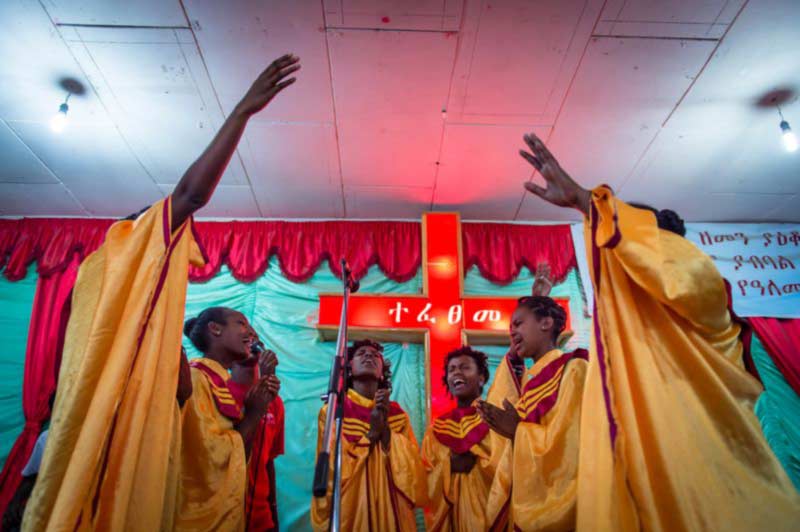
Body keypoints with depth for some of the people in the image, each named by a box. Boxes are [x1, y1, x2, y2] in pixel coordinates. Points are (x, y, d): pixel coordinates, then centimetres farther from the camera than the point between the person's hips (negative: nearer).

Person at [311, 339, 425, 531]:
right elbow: (333, 470, -11)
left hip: (391, 510, 3)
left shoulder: (398, 415, 3)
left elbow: (412, 471, -6)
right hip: (348, 511, -2)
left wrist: (386, 428, -16)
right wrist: (371, 433, -15)